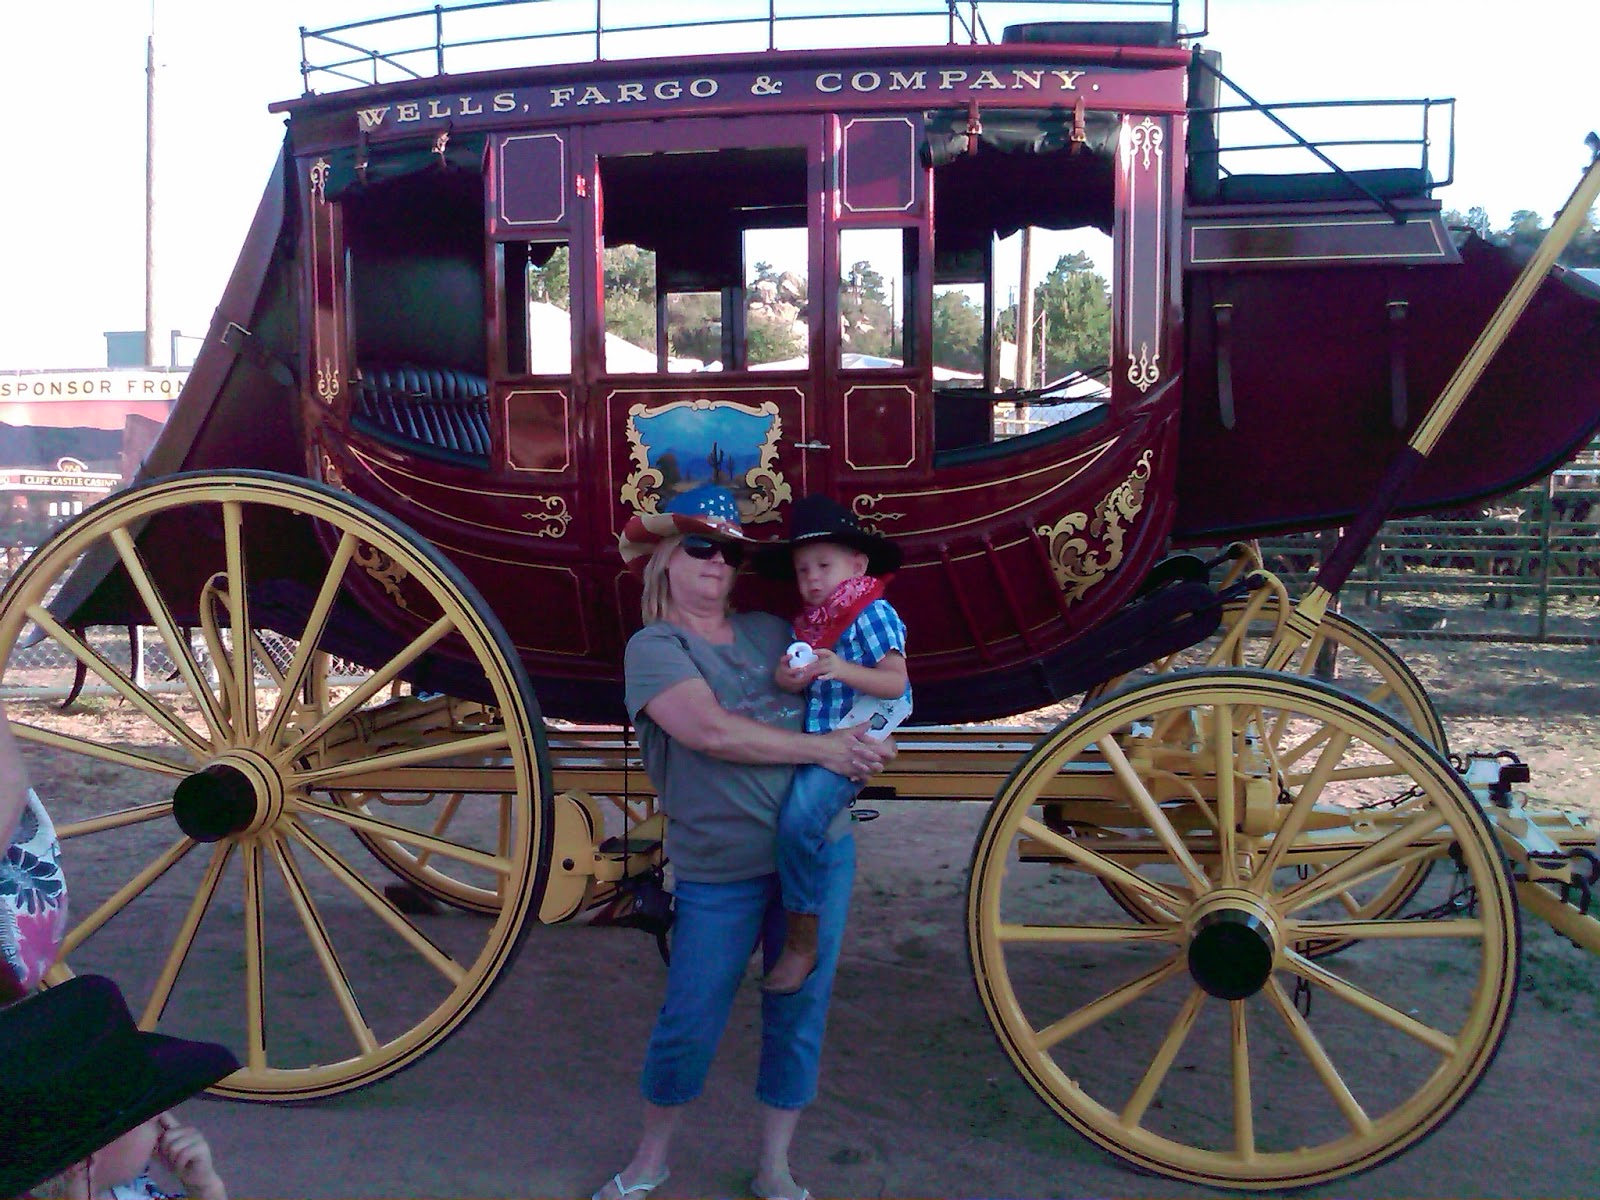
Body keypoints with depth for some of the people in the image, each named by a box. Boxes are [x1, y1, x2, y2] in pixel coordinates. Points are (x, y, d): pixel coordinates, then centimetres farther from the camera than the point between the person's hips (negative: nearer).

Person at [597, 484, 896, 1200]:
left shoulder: (771, 632, 11)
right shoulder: (655, 646, -4)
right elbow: (709, 730, -19)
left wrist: (862, 746, -5)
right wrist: (822, 749, -17)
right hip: (719, 870, -4)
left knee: (798, 1014, 12)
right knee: (689, 1024, 5)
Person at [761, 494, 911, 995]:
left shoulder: (872, 615, -7)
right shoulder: (807, 624, 15)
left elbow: (895, 682, -14)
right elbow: (798, 684, 15)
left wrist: (843, 670, -27)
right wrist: (785, 678, -7)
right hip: (809, 744, 9)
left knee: (798, 820, -24)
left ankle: (801, 940, -14)